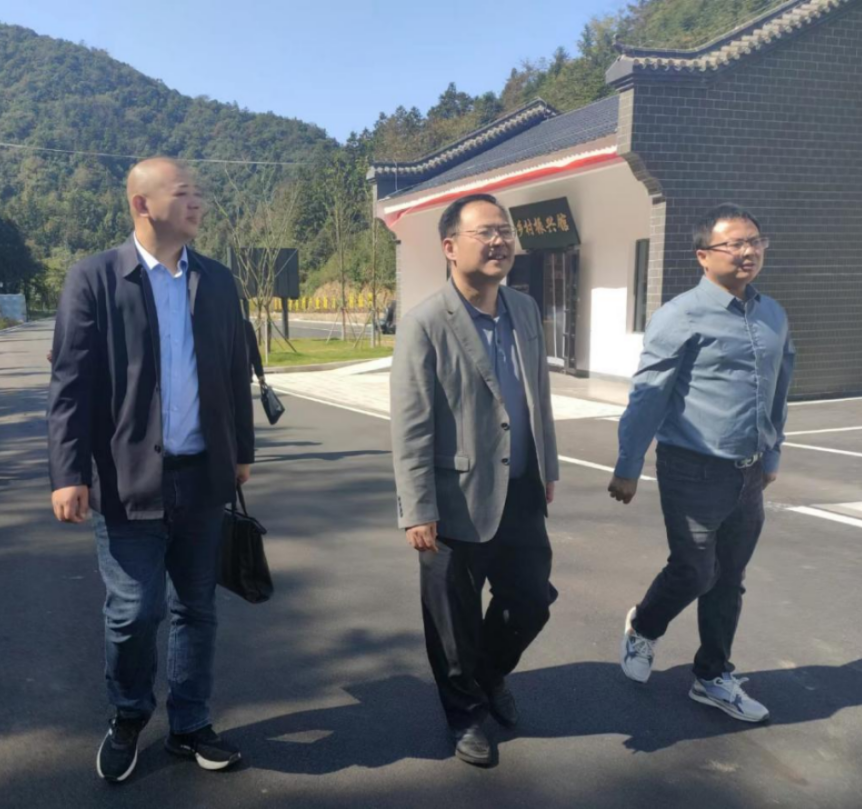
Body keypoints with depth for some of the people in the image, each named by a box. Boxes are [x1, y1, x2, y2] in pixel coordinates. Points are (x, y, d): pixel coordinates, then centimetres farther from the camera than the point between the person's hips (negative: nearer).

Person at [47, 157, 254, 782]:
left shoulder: (217, 280, 8)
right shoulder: (95, 277, -4)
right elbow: (70, 382, -7)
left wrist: (242, 451, 12)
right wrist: (69, 473, -13)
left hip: (203, 475, 4)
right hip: (129, 480, -3)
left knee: (197, 609, 12)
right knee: (134, 613, 3)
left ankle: (190, 726, 30)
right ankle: (128, 720, 31)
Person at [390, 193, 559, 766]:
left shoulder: (526, 310, 5)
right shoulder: (425, 325, -15)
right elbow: (410, 431, -16)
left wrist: (548, 467, 16)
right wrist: (418, 513, -16)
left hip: (522, 495, 6)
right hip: (459, 501, -5)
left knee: (532, 600, 17)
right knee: (455, 619, 12)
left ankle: (492, 674, 47)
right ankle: (467, 712, 38)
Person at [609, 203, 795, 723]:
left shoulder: (774, 316, 8)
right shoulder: (682, 317, -13)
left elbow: (778, 393, 17)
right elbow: (648, 396, -13)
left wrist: (772, 457, 20)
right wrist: (628, 469, -12)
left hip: (749, 474, 6)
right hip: (695, 471, -6)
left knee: (729, 581, 14)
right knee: (694, 573, 4)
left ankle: (715, 679, 31)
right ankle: (643, 629, 35)